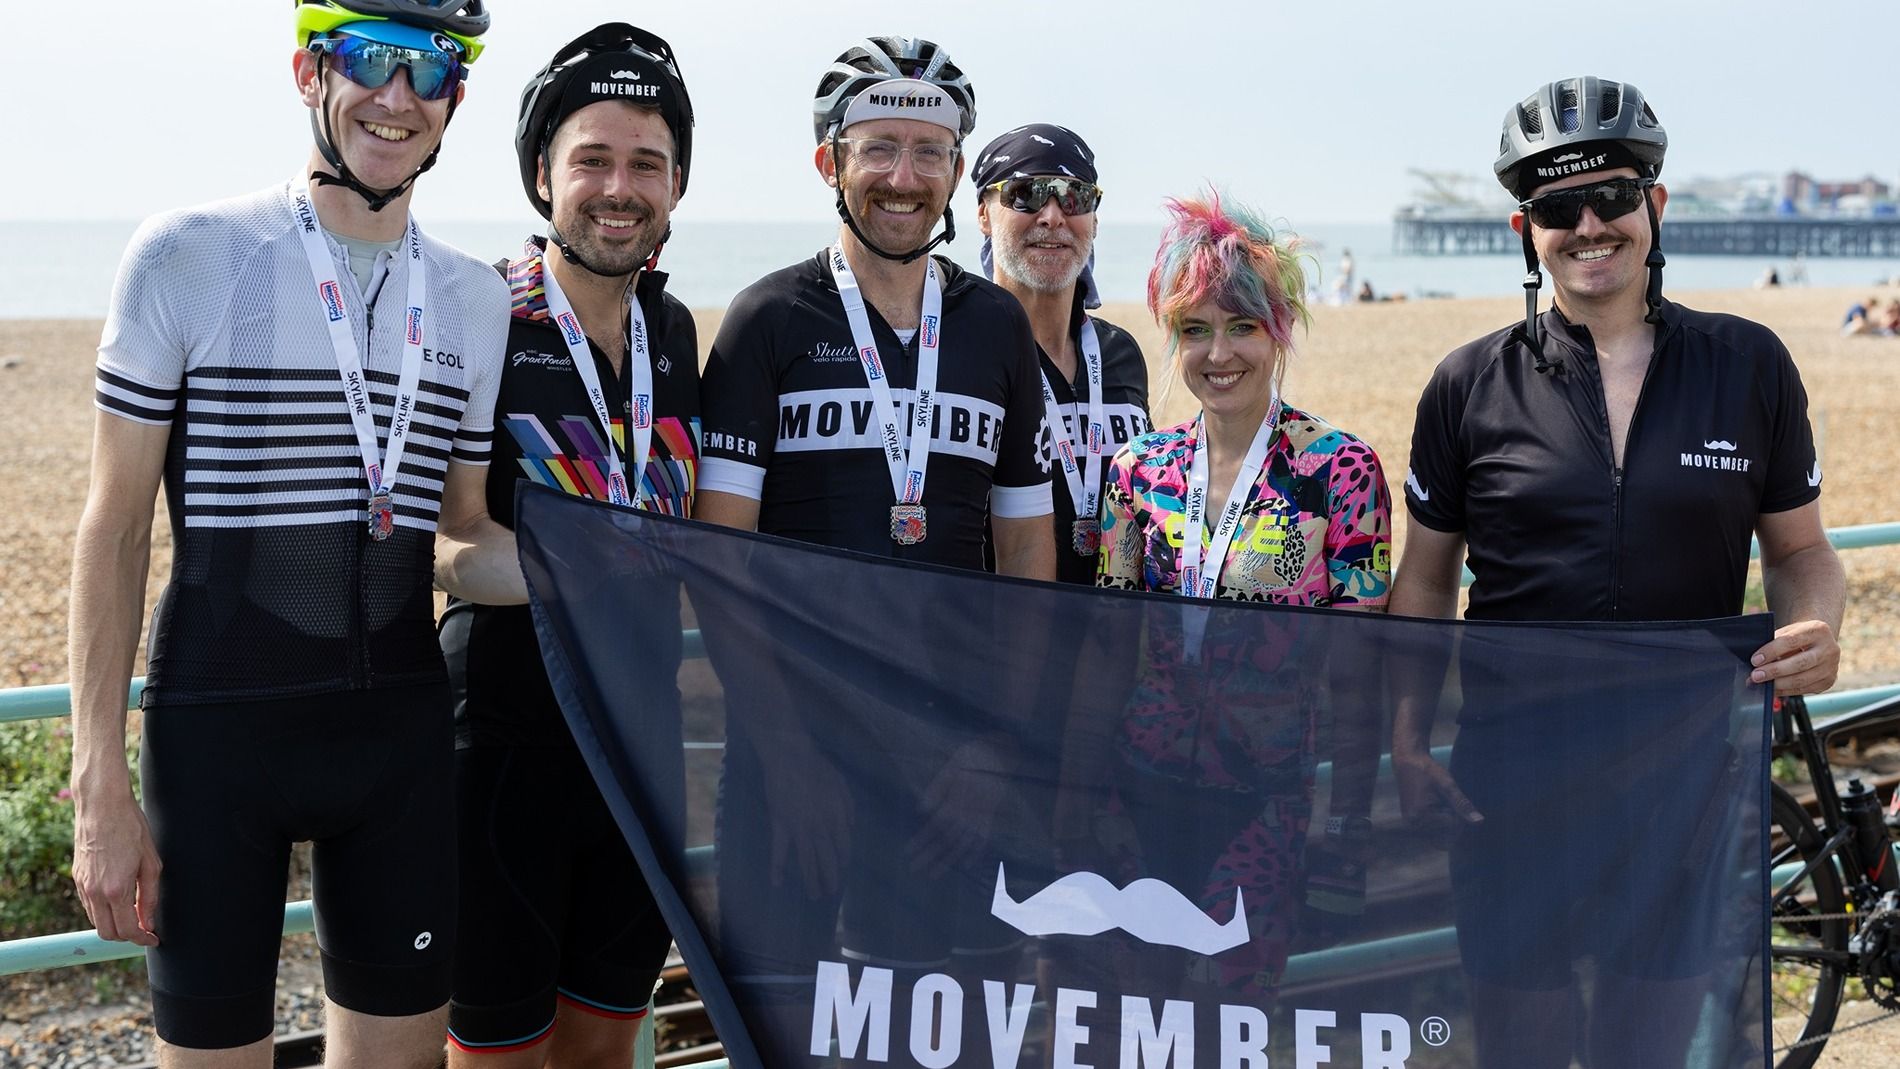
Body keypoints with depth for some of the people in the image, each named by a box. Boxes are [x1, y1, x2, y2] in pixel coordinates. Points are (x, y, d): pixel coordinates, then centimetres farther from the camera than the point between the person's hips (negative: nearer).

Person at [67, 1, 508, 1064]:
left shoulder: (477, 301, 7)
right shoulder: (188, 257, -4)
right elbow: (116, 524, -4)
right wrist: (100, 785, -7)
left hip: (403, 729, 4)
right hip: (219, 726, -3)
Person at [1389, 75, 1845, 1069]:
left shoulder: (1749, 365, 1)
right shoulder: (1470, 384, 0)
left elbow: (1798, 545, 8)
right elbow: (1426, 577, 5)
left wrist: (1815, 623, -14)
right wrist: (1408, 746, -1)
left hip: (1686, 772, 1)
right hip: (1512, 776, 0)